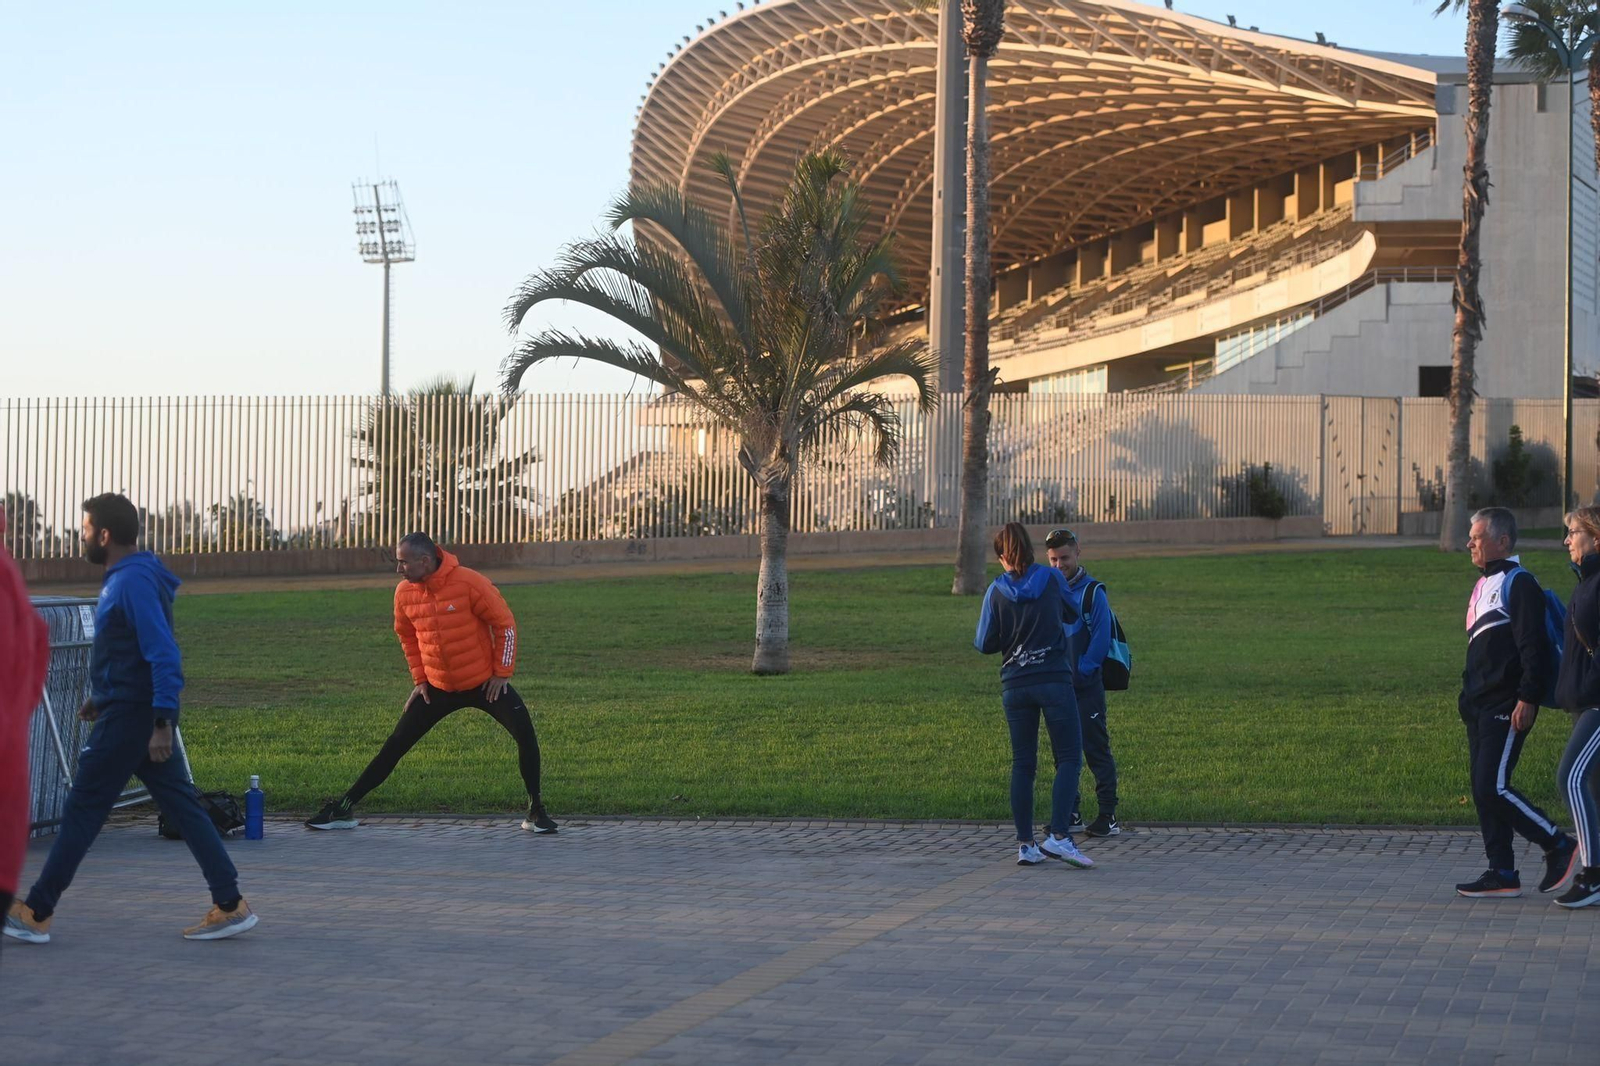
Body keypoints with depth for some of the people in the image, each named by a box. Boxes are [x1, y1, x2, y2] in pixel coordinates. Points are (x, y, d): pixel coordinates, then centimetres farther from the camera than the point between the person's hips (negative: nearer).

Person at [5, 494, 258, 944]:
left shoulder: (134, 583, -18)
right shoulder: (124, 577, 13)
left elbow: (163, 654, -24)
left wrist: (162, 723, -26)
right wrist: (101, 696, 27)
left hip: (129, 717, -10)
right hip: (129, 710, 10)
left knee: (82, 810, -2)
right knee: (182, 806, 7)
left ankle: (35, 913, 6)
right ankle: (230, 905, 5)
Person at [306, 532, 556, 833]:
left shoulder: (469, 583, -21)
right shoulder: (404, 593, -7)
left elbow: (504, 624, -12)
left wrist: (502, 673, -11)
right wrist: (420, 679, 9)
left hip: (485, 682, -3)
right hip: (437, 687, 4)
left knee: (525, 734, -19)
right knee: (395, 745, 3)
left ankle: (536, 810, -3)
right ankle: (343, 809, 9)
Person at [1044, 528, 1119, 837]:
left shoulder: (1092, 592, -5)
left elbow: (1100, 640, -10)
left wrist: (1079, 672, -16)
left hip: (1086, 684, -6)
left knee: (1095, 748, -6)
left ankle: (1108, 816, -5)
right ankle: (1069, 815, 14)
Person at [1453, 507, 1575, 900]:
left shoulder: (1519, 584, -11)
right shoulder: (1483, 586, 19)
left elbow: (1534, 647, -17)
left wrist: (1527, 698, -23)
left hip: (1505, 708, -10)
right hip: (1480, 706, 10)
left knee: (1493, 788, -13)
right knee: (1484, 790, 7)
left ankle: (1558, 846, -1)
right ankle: (1502, 874, 10)